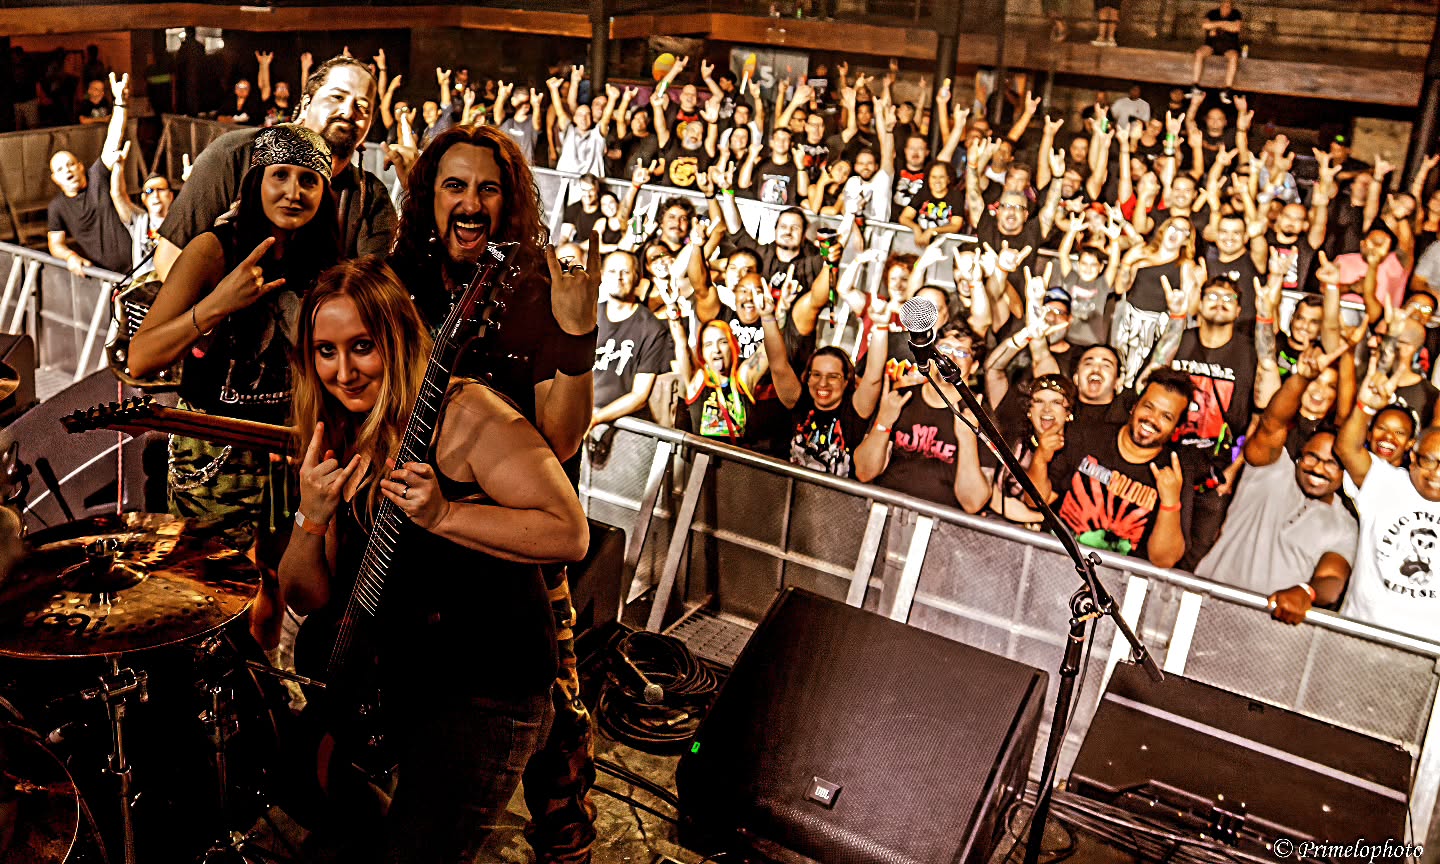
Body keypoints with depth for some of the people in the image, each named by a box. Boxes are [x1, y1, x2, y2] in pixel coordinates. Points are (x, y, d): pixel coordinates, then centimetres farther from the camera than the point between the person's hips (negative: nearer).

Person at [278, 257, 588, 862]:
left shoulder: (463, 413, -16)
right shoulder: (340, 445, 5)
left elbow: (570, 533, -22)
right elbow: (310, 600, 5)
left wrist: (441, 514, -29)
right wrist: (311, 516, -14)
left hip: (488, 696, -7)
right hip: (396, 681, 7)